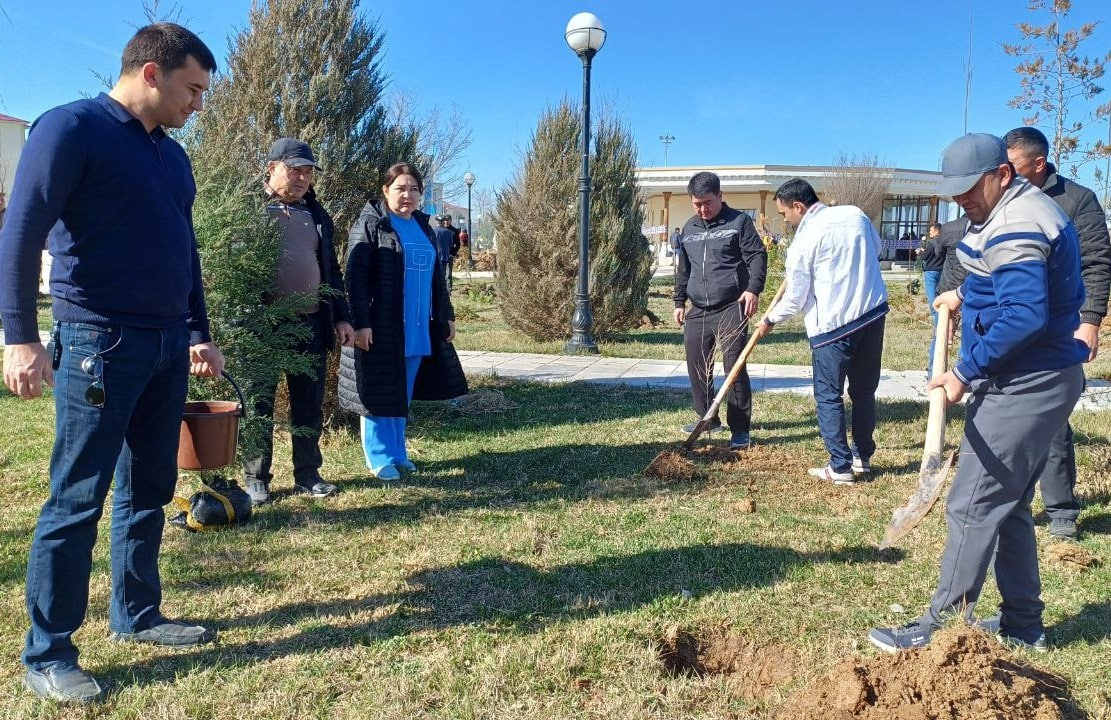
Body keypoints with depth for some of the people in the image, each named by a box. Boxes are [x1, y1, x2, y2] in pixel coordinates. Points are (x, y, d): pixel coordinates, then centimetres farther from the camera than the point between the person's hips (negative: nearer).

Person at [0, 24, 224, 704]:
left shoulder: (173, 155, 16)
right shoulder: (71, 128, -7)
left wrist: (200, 334, 21)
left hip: (167, 347, 8)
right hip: (99, 343, -7)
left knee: (149, 490, 13)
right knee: (77, 501, -1)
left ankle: (137, 614, 27)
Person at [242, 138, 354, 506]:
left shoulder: (316, 214, 15)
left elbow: (331, 269, 18)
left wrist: (341, 317, 12)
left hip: (311, 323, 4)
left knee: (310, 403, 8)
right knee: (259, 402, 5)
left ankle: (307, 474, 20)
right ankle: (256, 477, 16)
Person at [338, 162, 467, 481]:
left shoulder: (423, 227, 15)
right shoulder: (369, 224, -6)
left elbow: (436, 277, 22)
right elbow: (355, 277, -13)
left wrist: (447, 315, 18)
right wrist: (360, 322, -20)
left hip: (419, 329, 6)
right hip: (380, 328, -6)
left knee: (403, 394, 13)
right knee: (381, 392, 1)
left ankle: (397, 452, 25)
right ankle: (379, 459, 12)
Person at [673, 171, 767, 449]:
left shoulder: (739, 221, 0)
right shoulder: (689, 228, 16)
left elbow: (757, 256, -6)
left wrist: (753, 288, -21)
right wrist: (679, 301, 17)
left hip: (731, 308, -6)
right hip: (698, 311, 6)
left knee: (735, 367, -9)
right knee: (697, 366, 8)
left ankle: (741, 429, -3)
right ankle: (707, 417, 26)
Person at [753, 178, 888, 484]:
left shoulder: (804, 241, -11)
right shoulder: (855, 214, 5)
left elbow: (795, 298, -6)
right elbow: (877, 247, 24)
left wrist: (769, 320, 10)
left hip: (833, 324, -6)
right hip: (874, 312, 6)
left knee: (828, 396, 5)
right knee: (864, 390, 16)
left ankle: (841, 468, 5)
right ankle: (862, 457, 27)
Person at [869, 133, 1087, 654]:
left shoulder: (1015, 228, -20)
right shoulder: (1020, 211, 15)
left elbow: (1024, 315, -30)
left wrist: (966, 372, -24)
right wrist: (967, 295, 17)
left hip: (1023, 389, -11)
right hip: (1036, 382, 11)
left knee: (973, 506, -6)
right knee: (1009, 506, 16)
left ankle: (942, 627, 2)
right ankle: (1023, 628, 26)